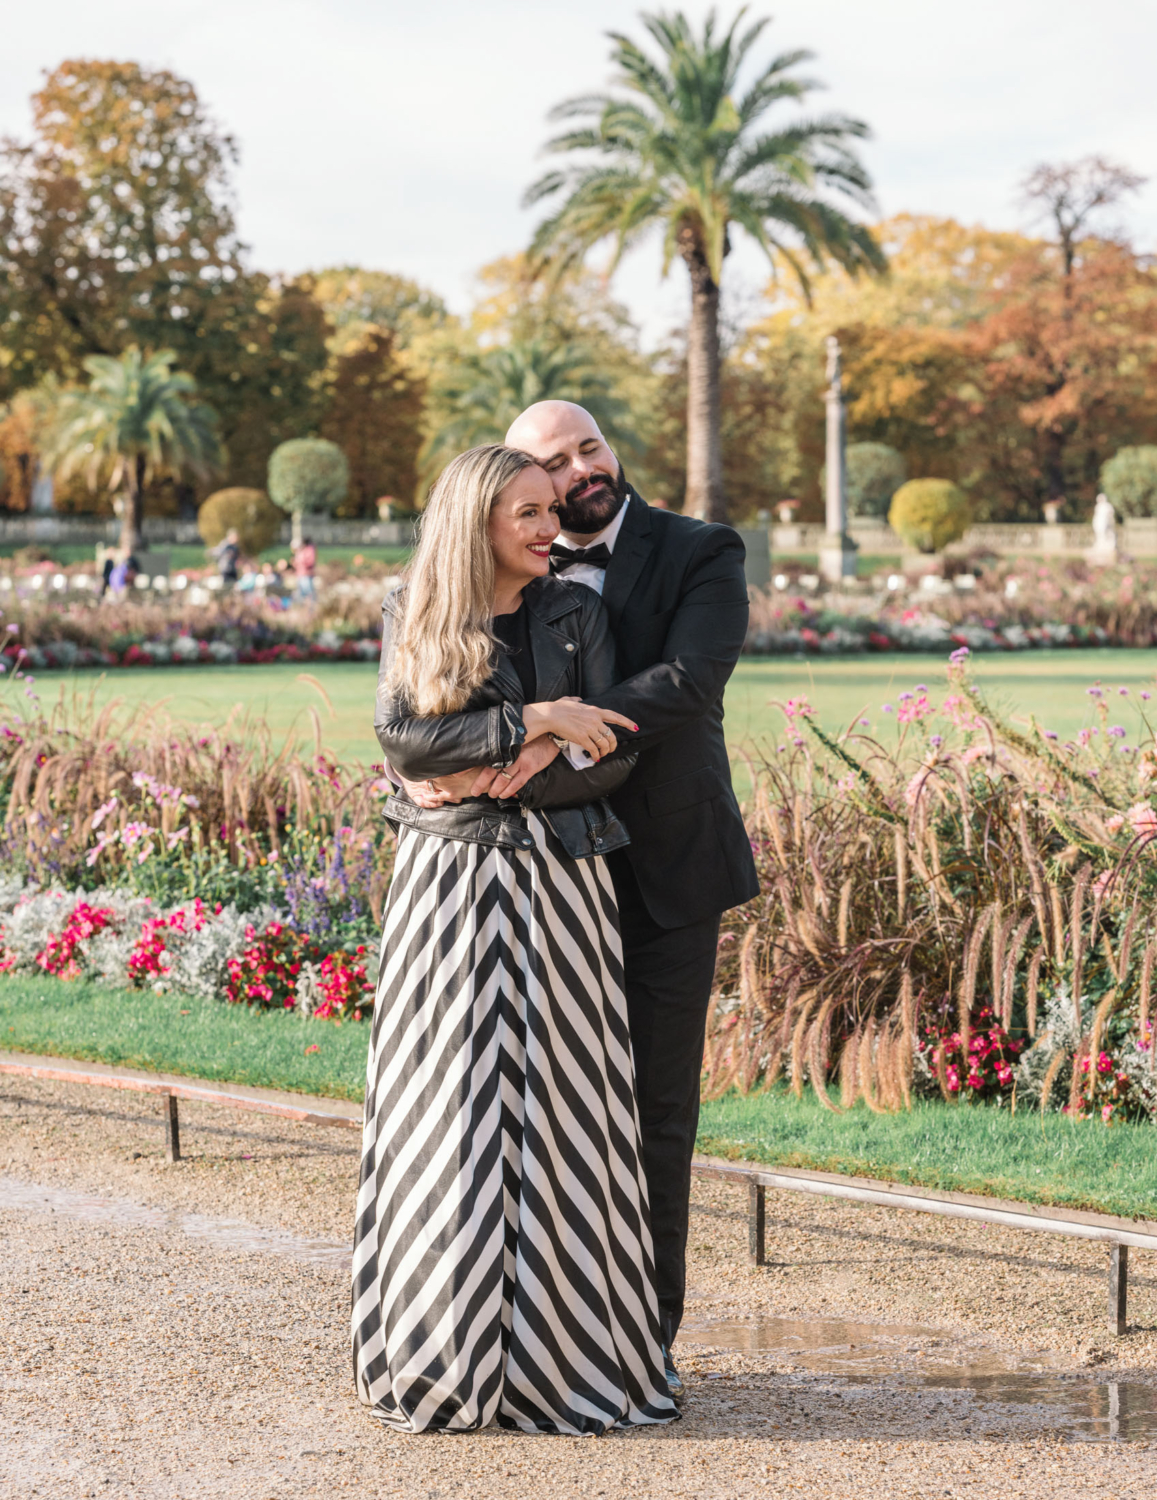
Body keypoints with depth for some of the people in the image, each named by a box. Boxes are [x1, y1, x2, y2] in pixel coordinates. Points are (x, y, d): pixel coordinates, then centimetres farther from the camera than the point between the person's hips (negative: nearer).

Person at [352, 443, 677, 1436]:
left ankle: (560, 1349, 6)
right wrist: (532, 722, -15)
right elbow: (402, 738, -9)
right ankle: (452, 1358, 7)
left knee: (556, 1112, 0)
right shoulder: (411, 620, 5)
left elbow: (610, 758, -2)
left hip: (555, 887, 1)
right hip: (447, 881, 0)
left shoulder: (575, 614, 7)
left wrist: (492, 774, -12)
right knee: (449, 1114, 0)